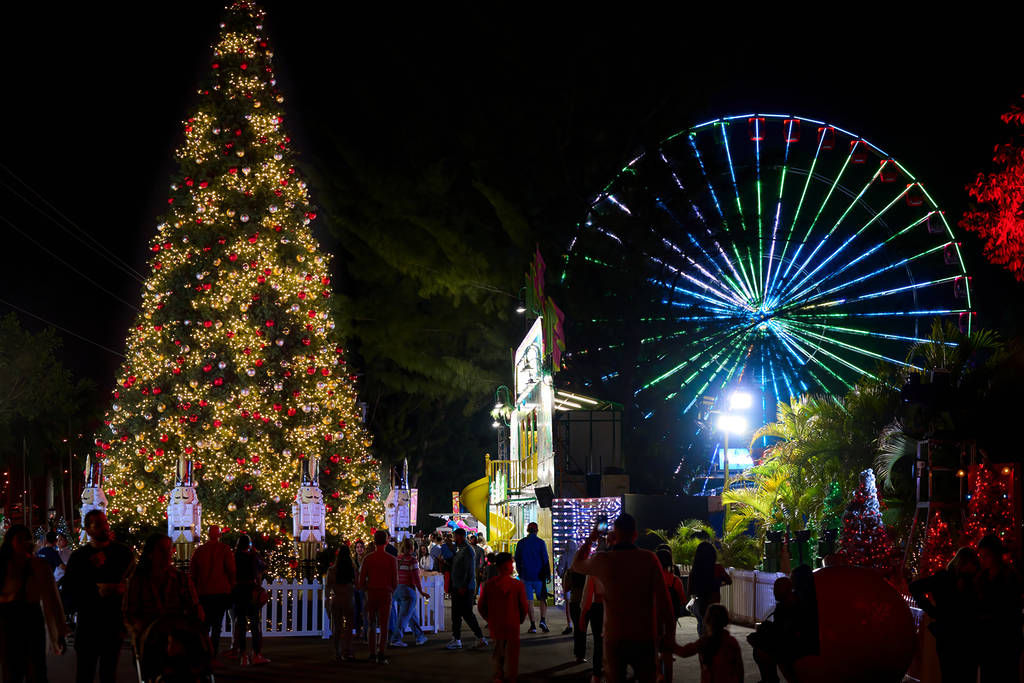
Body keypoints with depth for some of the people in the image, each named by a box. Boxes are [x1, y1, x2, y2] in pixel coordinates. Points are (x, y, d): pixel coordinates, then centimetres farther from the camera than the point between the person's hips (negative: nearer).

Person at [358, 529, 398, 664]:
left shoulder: (367, 558, -1)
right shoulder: (392, 560, -3)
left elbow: (361, 582, 0)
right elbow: (395, 582, -2)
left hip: (371, 593, 2)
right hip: (386, 594, -2)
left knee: (372, 625, 15)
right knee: (384, 626, -2)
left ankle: (372, 653, 19)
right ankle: (381, 654, -16)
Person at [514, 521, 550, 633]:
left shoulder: (521, 543, 4)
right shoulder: (540, 542, -4)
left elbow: (517, 560, 8)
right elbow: (545, 559, -5)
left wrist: (520, 573, 18)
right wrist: (547, 573, 2)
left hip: (526, 576, 2)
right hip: (538, 576, -2)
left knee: (529, 601, 4)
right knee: (543, 599, 7)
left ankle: (532, 625, 0)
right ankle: (543, 620, -12)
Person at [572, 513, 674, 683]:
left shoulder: (603, 561, -5)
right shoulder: (649, 559, -6)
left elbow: (576, 565, 18)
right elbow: (663, 600, -8)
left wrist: (591, 539, 28)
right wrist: (668, 635, 0)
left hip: (615, 638, 0)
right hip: (645, 637, 0)